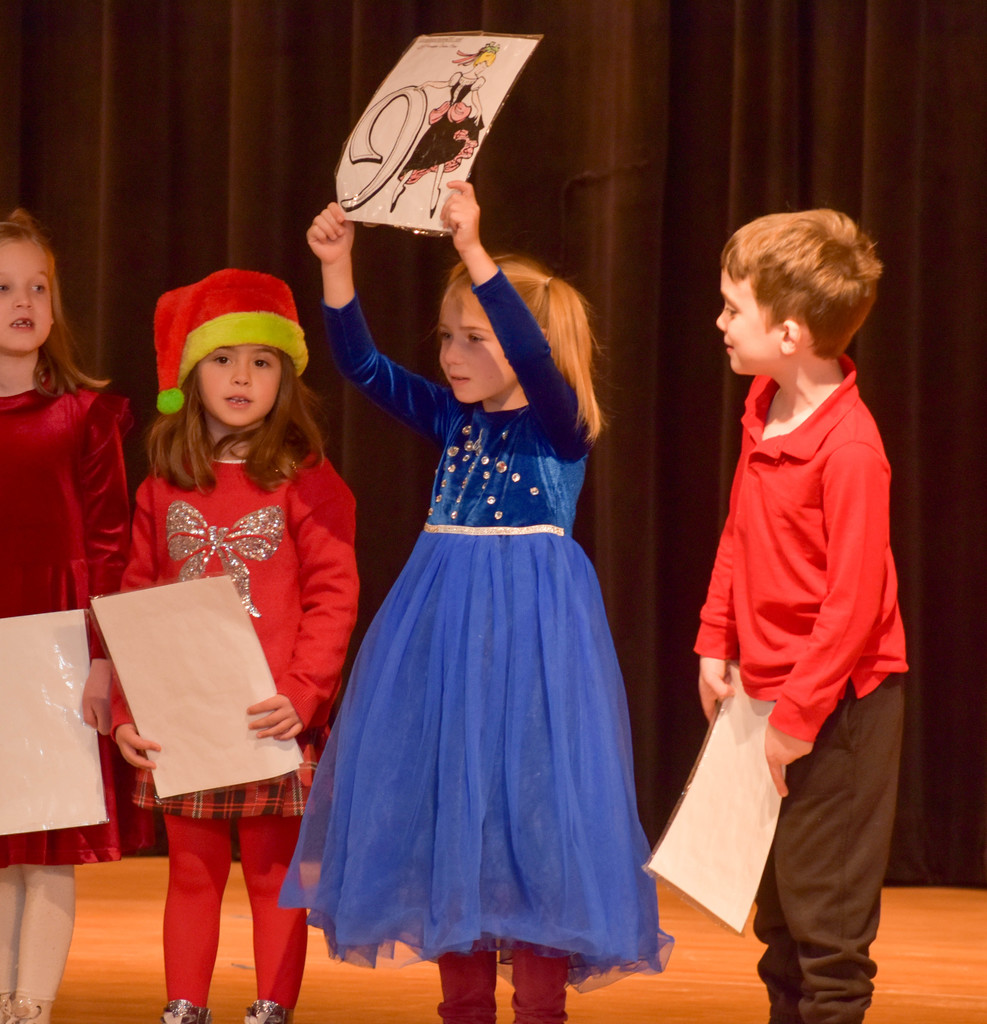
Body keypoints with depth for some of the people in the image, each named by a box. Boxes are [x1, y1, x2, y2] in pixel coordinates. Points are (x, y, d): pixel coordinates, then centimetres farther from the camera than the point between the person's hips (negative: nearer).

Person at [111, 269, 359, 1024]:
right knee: (192, 872, 10)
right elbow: (135, 604, 9)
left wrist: (303, 695, -17)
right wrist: (126, 707, 1)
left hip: (274, 717, -3)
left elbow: (333, 598, -7)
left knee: (274, 873, 4)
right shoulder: (164, 489, 8)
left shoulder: (307, 483, -3)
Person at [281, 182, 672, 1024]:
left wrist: (474, 251, -36)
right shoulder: (454, 420, 8)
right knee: (445, 807, 8)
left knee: (531, 806, -5)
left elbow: (535, 356, -28)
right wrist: (338, 267, -7)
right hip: (445, 626, 6)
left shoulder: (560, 426, -9)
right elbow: (363, 364, 5)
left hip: (528, 623, -6)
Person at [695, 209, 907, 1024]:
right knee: (777, 906, 19)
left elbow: (853, 600, -23)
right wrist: (716, 644, 14)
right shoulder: (766, 407, 3)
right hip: (774, 691, 9)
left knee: (827, 913, -4)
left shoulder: (850, 449, -24)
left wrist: (797, 713, -19)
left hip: (837, 708, -9)